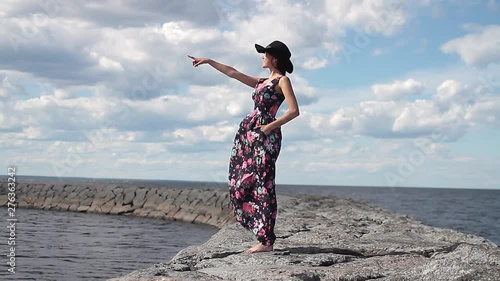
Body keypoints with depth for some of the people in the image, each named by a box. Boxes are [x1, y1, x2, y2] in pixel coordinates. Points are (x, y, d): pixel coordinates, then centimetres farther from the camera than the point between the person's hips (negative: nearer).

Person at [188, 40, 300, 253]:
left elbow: (294, 110, -12)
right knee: (241, 184, 3)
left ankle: (266, 241, -12)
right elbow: (233, 73, 29)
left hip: (265, 136, -9)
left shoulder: (282, 80, -1)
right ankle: (261, 230, 7)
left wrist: (271, 126, -12)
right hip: (247, 132, 9)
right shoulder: (262, 82, 22)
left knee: (262, 185, -11)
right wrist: (209, 62, 30)